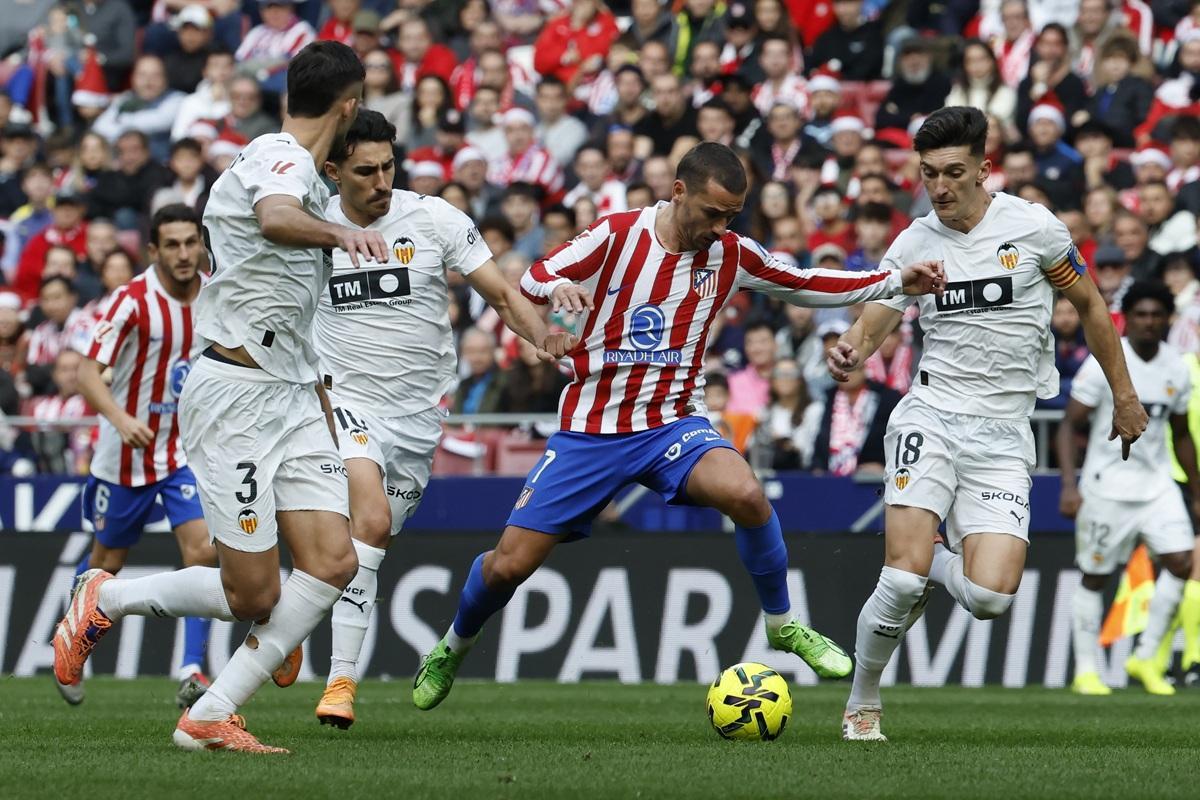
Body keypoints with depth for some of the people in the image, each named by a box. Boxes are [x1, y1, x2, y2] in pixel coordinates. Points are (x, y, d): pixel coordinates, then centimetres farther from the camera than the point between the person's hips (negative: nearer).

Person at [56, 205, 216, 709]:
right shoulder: (133, 302, -18)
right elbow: (88, 372, -22)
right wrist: (120, 418, -37)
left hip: (188, 449, 3)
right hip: (128, 454, -3)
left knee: (202, 550, -16)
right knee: (107, 561, 12)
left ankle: (192, 673, -15)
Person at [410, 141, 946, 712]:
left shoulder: (730, 255, -1)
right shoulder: (618, 235, -9)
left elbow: (808, 285, 9)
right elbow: (533, 279, -11)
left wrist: (896, 282, -1)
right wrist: (557, 286, -35)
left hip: (672, 425, 1)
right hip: (589, 430, -1)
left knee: (745, 493, -31)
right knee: (509, 564, -3)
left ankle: (782, 624, -8)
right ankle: (454, 647, 29)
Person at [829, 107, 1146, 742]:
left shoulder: (1032, 228, -2)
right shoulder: (914, 244, 2)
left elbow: (1090, 305, 11)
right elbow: (870, 327, 0)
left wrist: (1124, 396, 15)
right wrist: (849, 354, -25)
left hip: (1003, 434, 0)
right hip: (931, 418, 0)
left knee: (989, 597, -15)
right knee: (905, 577, -19)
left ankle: (940, 566, 22)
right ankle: (862, 703, 3)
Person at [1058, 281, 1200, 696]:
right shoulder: (1104, 363, -11)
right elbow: (1070, 425, -10)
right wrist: (1069, 485, -21)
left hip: (1157, 485, 4)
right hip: (1107, 486, -4)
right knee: (1094, 577, 2)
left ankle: (1146, 657, 1)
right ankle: (1085, 670, 12)